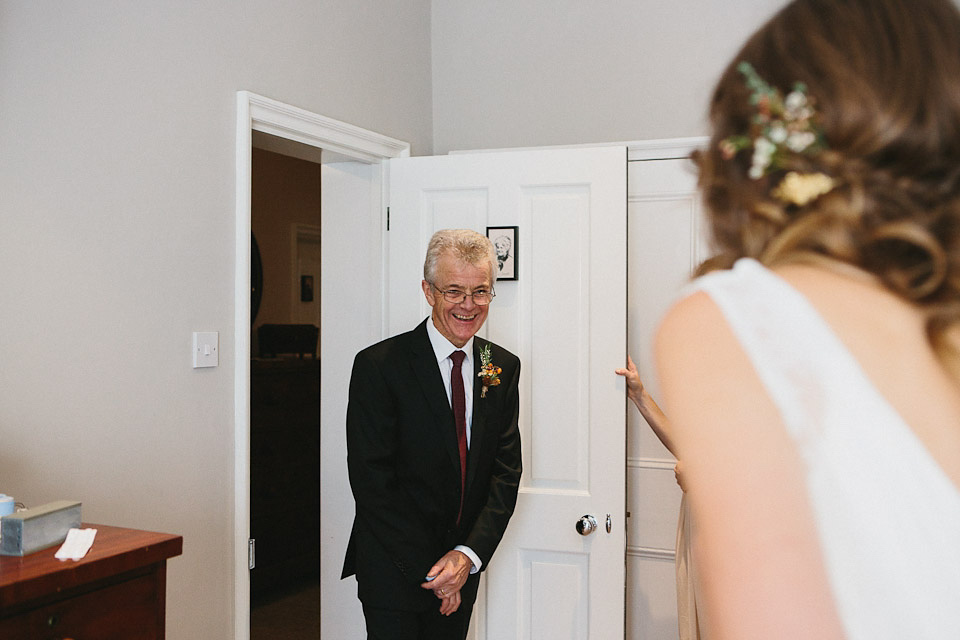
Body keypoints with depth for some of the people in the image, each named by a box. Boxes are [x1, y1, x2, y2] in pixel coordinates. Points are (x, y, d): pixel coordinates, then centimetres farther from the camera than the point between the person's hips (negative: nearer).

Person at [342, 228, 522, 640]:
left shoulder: (504, 369, 2)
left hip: (462, 566, 4)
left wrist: (468, 555, -12)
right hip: (393, 570, -4)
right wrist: (430, 570, -14)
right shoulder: (378, 366, -12)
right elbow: (371, 482, -14)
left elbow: (506, 472, 0)